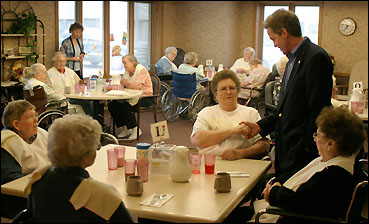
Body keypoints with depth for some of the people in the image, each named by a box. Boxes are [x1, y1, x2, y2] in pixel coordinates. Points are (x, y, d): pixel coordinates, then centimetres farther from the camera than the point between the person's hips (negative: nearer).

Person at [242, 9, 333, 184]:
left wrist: (307, 148, -18)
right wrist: (261, 126, 11)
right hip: (285, 150, 9)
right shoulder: (293, 59, 16)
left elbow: (319, 110, -18)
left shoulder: (316, 58, -14)